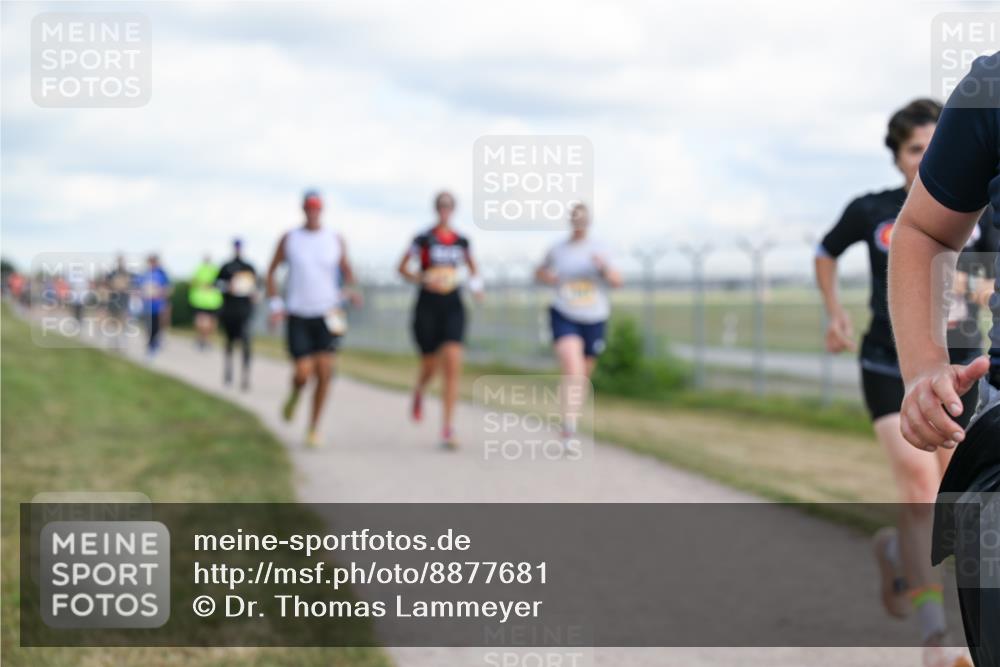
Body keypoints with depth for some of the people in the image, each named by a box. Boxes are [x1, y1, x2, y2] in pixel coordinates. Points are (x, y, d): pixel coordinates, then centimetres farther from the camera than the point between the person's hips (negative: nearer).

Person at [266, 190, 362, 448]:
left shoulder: (335, 240, 3)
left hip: (327, 314, 1)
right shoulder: (289, 239, 2)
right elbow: (271, 271, 8)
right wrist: (275, 305, -2)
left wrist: (350, 291, -11)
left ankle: (314, 427, 7)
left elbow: (346, 271, 11)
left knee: (324, 373, -9)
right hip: (297, 316, -1)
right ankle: (295, 395, 29)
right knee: (303, 373, -9)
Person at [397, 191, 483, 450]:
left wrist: (476, 283, 2)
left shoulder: (461, 241, 7)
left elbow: (472, 267, 22)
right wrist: (423, 279, -14)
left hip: (453, 307, 2)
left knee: (453, 365, -13)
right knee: (430, 366, 8)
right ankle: (419, 393, 48)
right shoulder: (423, 239, -3)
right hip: (428, 305, -2)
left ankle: (448, 429, -13)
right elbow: (402, 268, 3)